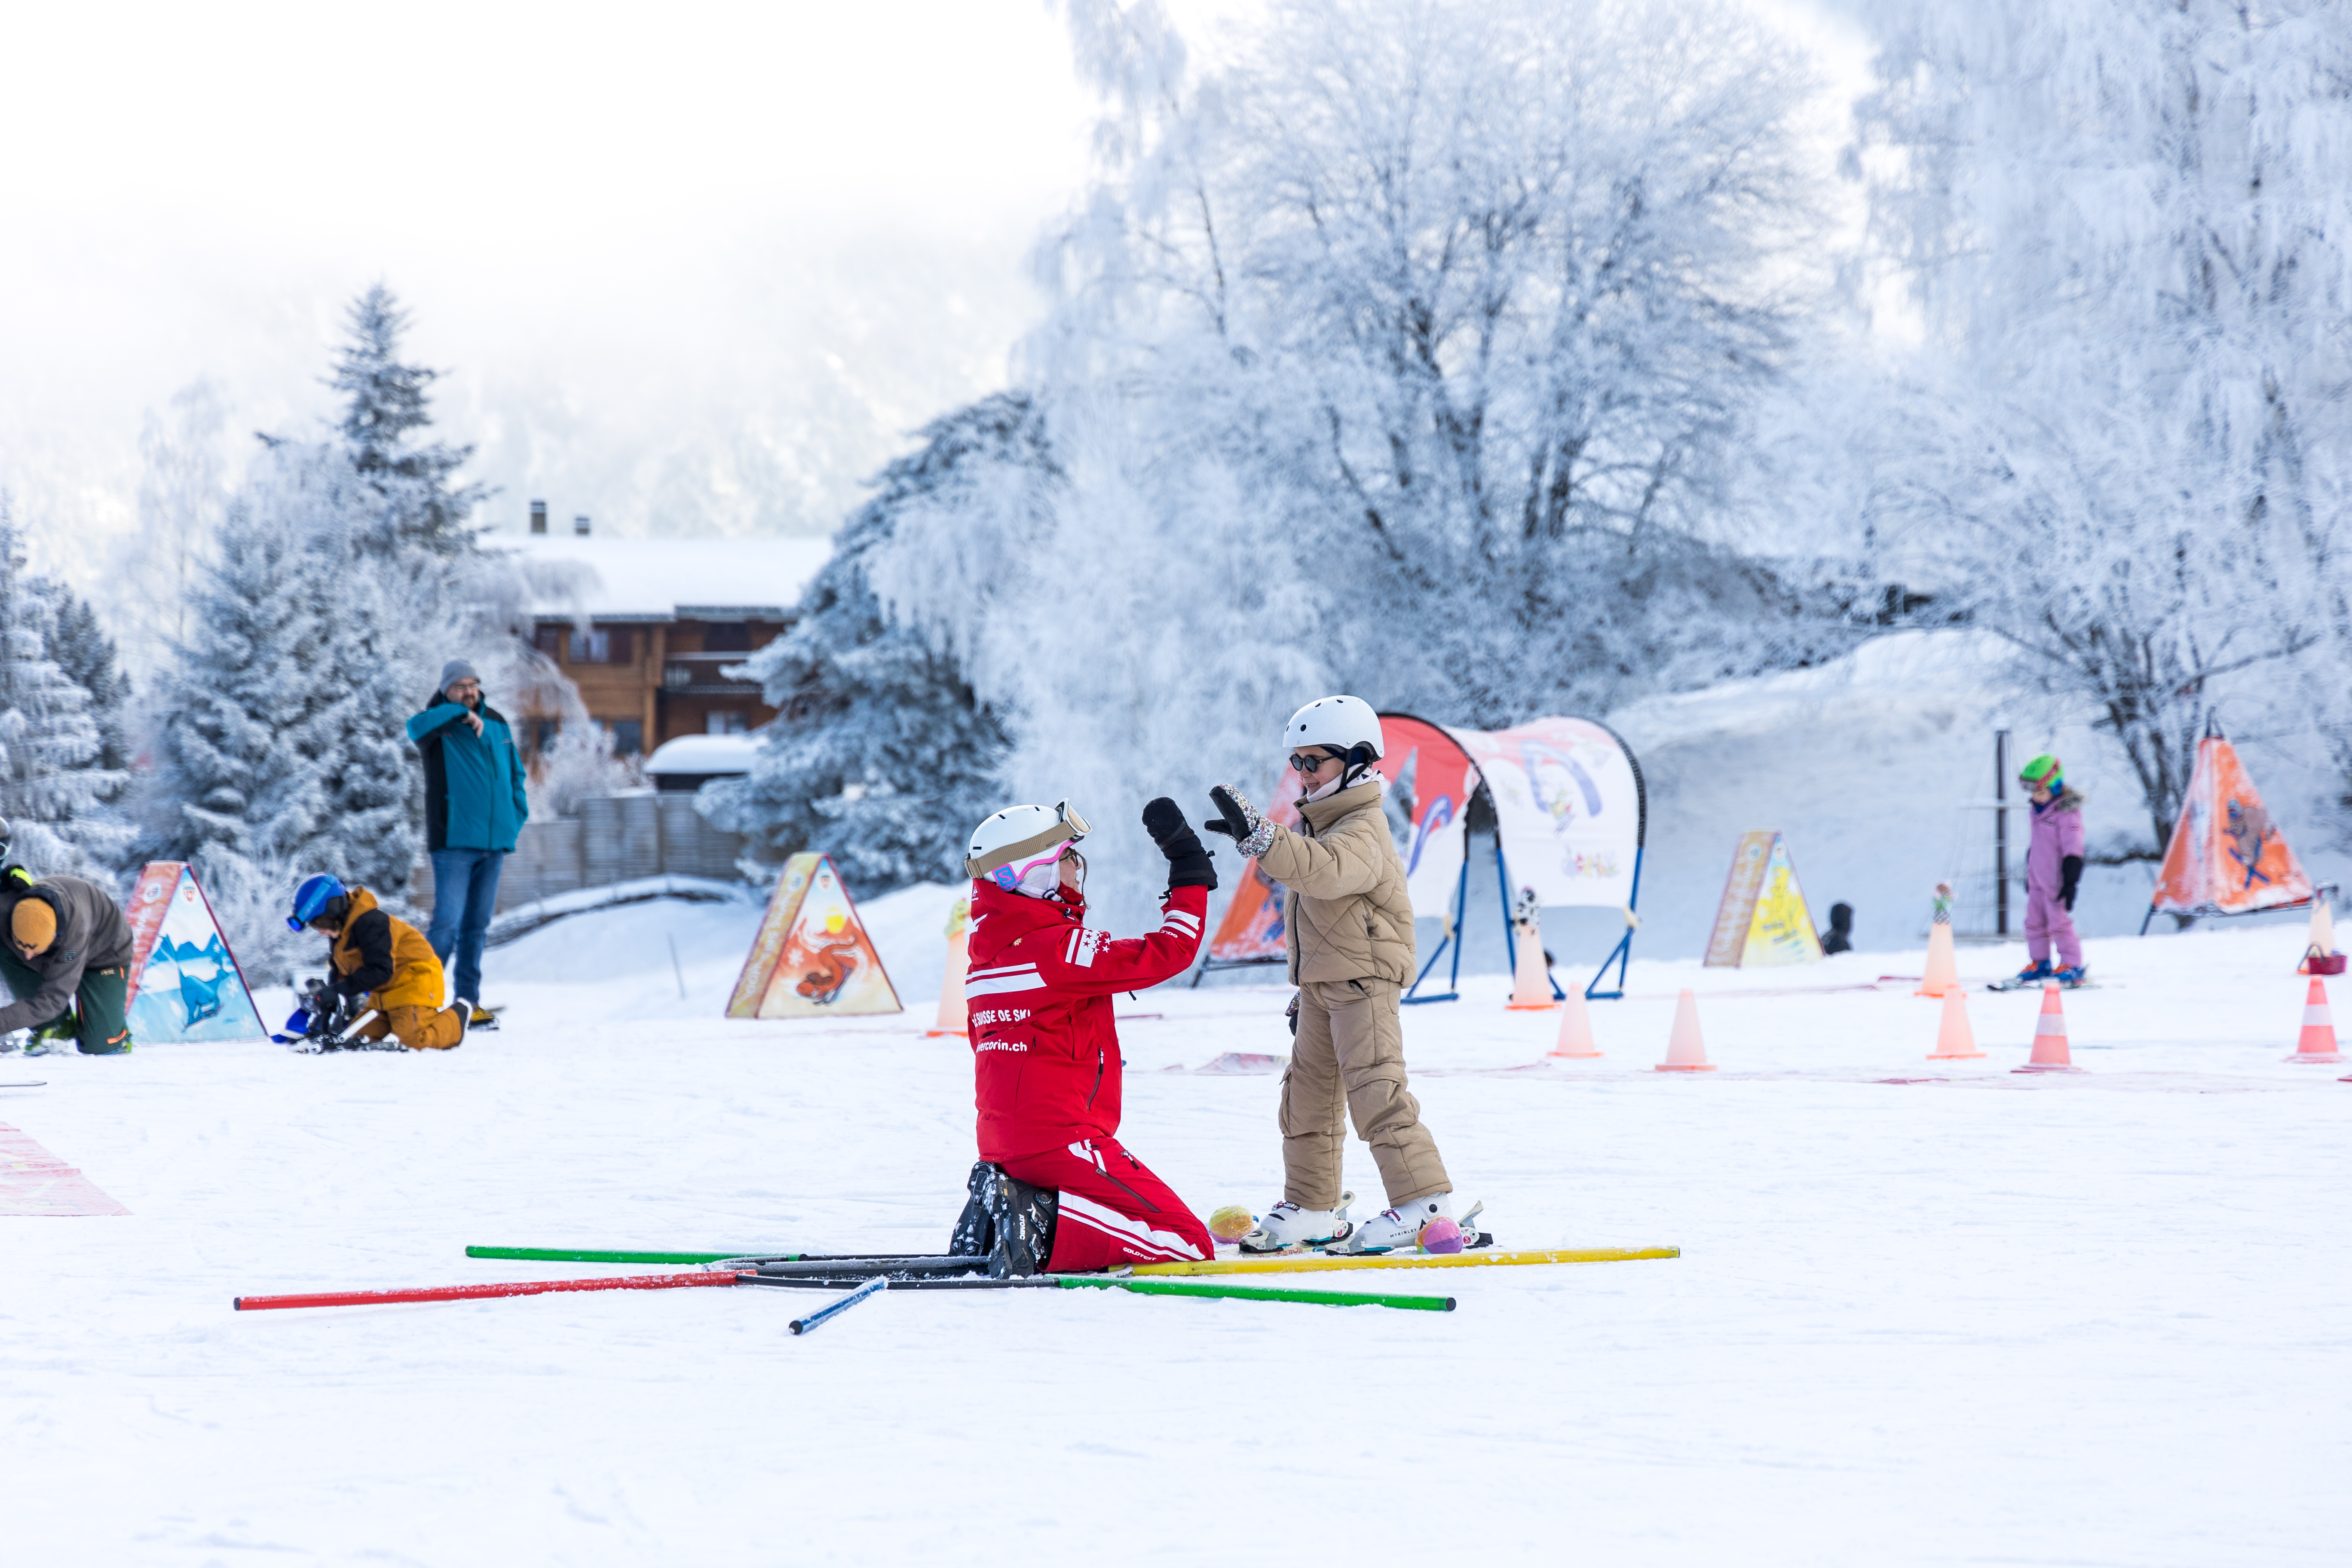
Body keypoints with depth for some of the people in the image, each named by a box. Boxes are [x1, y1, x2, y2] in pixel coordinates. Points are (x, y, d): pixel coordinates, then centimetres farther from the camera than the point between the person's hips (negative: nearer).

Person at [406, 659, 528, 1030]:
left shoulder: (497, 723, 14)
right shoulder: (439, 725, -4)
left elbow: (515, 773, 22)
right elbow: (417, 727, -29)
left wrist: (517, 815, 9)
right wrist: (461, 713, -27)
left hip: (494, 843, 6)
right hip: (454, 842, -6)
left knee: (478, 926, 9)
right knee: (448, 923, -13)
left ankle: (469, 1003, 13)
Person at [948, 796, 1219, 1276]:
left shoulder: (987, 954, 14)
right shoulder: (1058, 945, -14)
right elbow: (1167, 954, -15)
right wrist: (1190, 874, -4)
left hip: (1001, 1142, 9)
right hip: (1058, 1139, -9)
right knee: (1190, 1244, -9)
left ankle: (992, 1223, 3)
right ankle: (1039, 1224, -20)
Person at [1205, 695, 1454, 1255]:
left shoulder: (1363, 832, -15)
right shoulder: (1321, 827, 18)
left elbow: (1324, 870, -37)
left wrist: (1256, 835, -45)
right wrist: (1304, 988, 25)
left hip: (1364, 980, -10)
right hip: (1323, 985, 10)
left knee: (1375, 1090, -17)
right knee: (1307, 1090, 11)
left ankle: (1425, 1202, -19)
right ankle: (1310, 1207, 19)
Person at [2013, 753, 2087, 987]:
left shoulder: (2067, 811, -17)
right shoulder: (2039, 809, 10)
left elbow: (2073, 849, -19)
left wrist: (2070, 882, -22)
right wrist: (2029, 874, 26)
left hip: (2056, 879, -9)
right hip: (2038, 878, 9)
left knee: (2059, 922, -6)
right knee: (2034, 921, 12)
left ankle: (2072, 966, 2)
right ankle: (2039, 963, 22)